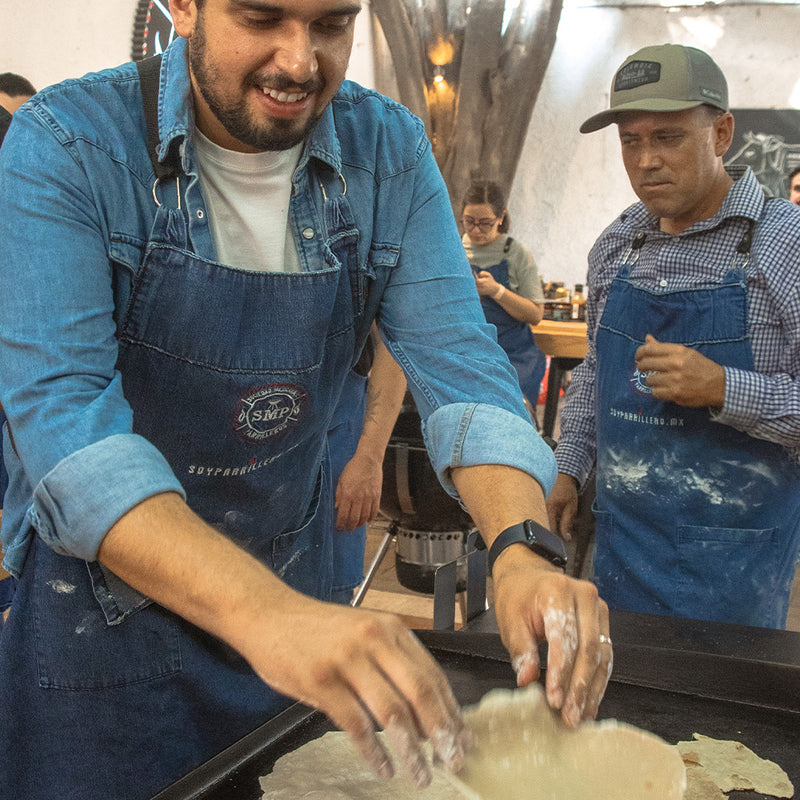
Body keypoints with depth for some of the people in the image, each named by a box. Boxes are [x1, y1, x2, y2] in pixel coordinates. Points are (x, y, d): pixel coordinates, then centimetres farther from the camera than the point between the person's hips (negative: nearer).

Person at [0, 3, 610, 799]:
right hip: (102, 603, -3)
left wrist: (522, 548, -32)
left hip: (292, 589, 4)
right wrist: (267, 614, -44)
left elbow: (456, 363, -13)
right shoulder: (64, 146, -19)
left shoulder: (390, 153, -7)